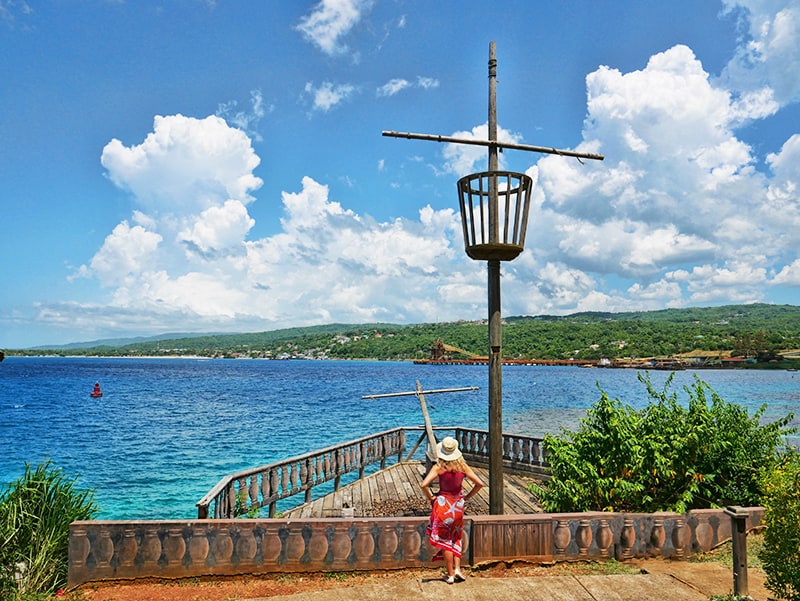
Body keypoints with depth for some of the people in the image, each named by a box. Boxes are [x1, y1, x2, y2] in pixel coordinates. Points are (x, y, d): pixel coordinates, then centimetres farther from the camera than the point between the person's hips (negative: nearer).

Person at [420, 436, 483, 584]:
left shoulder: (439, 467, -14)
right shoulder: (462, 466, -5)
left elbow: (424, 485, -23)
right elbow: (479, 484, -3)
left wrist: (430, 497, -7)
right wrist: (467, 497, 6)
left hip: (443, 504, -3)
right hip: (458, 505, 3)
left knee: (444, 540, 10)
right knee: (456, 538, 23)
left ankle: (450, 574, 15)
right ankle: (457, 568, 14)